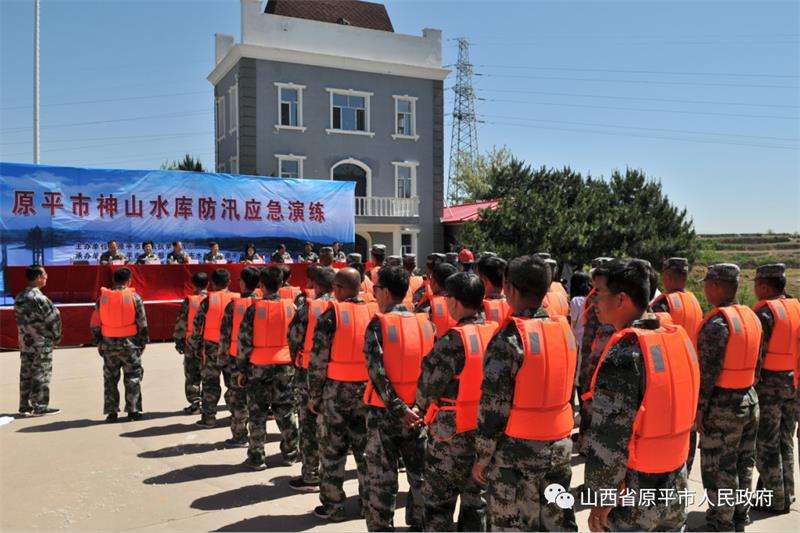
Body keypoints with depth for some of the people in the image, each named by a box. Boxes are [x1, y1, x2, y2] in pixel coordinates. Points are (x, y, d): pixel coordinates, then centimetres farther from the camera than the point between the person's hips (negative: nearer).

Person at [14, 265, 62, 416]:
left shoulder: (19, 297, 8)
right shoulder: (39, 298, -18)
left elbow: (19, 319, 11)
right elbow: (53, 318, -16)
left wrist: (25, 334, 15)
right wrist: (56, 337, -2)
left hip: (25, 342, 8)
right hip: (42, 343, -8)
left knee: (26, 374, 12)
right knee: (41, 375, -1)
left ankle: (25, 406, 19)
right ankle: (40, 407, 4)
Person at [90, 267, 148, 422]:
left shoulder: (102, 297, 2)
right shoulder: (134, 297, -6)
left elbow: (95, 323, 5)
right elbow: (142, 323, -4)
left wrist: (98, 342, 14)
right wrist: (143, 342, 5)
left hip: (108, 344, 3)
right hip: (129, 343, -2)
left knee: (110, 378, 12)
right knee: (133, 377, 7)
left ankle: (111, 411, 14)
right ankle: (132, 410, 9)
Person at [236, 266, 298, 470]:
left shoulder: (254, 309, -9)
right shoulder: (291, 307, -1)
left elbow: (244, 341, -7)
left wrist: (242, 369, 1)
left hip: (259, 367, -2)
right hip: (285, 366, 3)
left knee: (257, 412, 8)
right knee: (285, 410, 13)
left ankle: (257, 456, 12)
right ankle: (290, 453, 20)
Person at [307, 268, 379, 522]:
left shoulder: (331, 315, -10)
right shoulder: (375, 312, 1)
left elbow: (318, 360, -10)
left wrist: (314, 396, -1)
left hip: (337, 389, -4)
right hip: (368, 388, 4)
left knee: (332, 450, 8)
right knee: (366, 446, 15)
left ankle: (332, 506, 16)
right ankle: (370, 501, 24)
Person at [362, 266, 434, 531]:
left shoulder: (378, 324, -11)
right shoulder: (426, 323, 0)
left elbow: (377, 373, -19)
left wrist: (399, 409, -15)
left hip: (385, 411, -3)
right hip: (418, 409, 4)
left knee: (383, 478, 8)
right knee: (419, 472, 16)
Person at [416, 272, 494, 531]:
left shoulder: (453, 340, -20)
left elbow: (428, 384, -13)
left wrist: (421, 407, 7)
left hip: (451, 433, -6)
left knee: (438, 501, 10)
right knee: (475, 500, 18)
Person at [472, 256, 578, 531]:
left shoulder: (509, 339, -18)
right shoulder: (565, 331, 2)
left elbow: (493, 405, -16)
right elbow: (568, 391, 10)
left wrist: (482, 457, -6)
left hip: (516, 452, -6)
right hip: (560, 447, 6)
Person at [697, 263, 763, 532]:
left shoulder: (716, 323, -20)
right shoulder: (752, 317, 6)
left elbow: (707, 372, -21)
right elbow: (757, 364, 13)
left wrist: (699, 407, -15)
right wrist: (749, 391, 20)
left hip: (722, 406, -9)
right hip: (749, 401, 9)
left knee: (719, 469, 3)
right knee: (744, 464, 18)